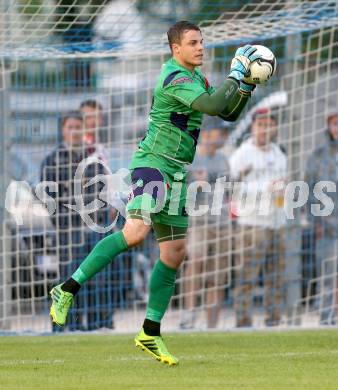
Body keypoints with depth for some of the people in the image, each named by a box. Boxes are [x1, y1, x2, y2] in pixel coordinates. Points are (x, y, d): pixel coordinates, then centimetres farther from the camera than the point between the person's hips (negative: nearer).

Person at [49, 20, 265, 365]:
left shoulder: (195, 77, 16)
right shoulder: (176, 79, -14)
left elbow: (228, 114, 22)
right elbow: (214, 105, -27)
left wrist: (246, 85, 8)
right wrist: (235, 74, -15)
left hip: (174, 173, 10)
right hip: (153, 164, -10)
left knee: (174, 254, 7)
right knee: (136, 231, -28)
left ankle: (150, 334, 12)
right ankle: (68, 290, -21)